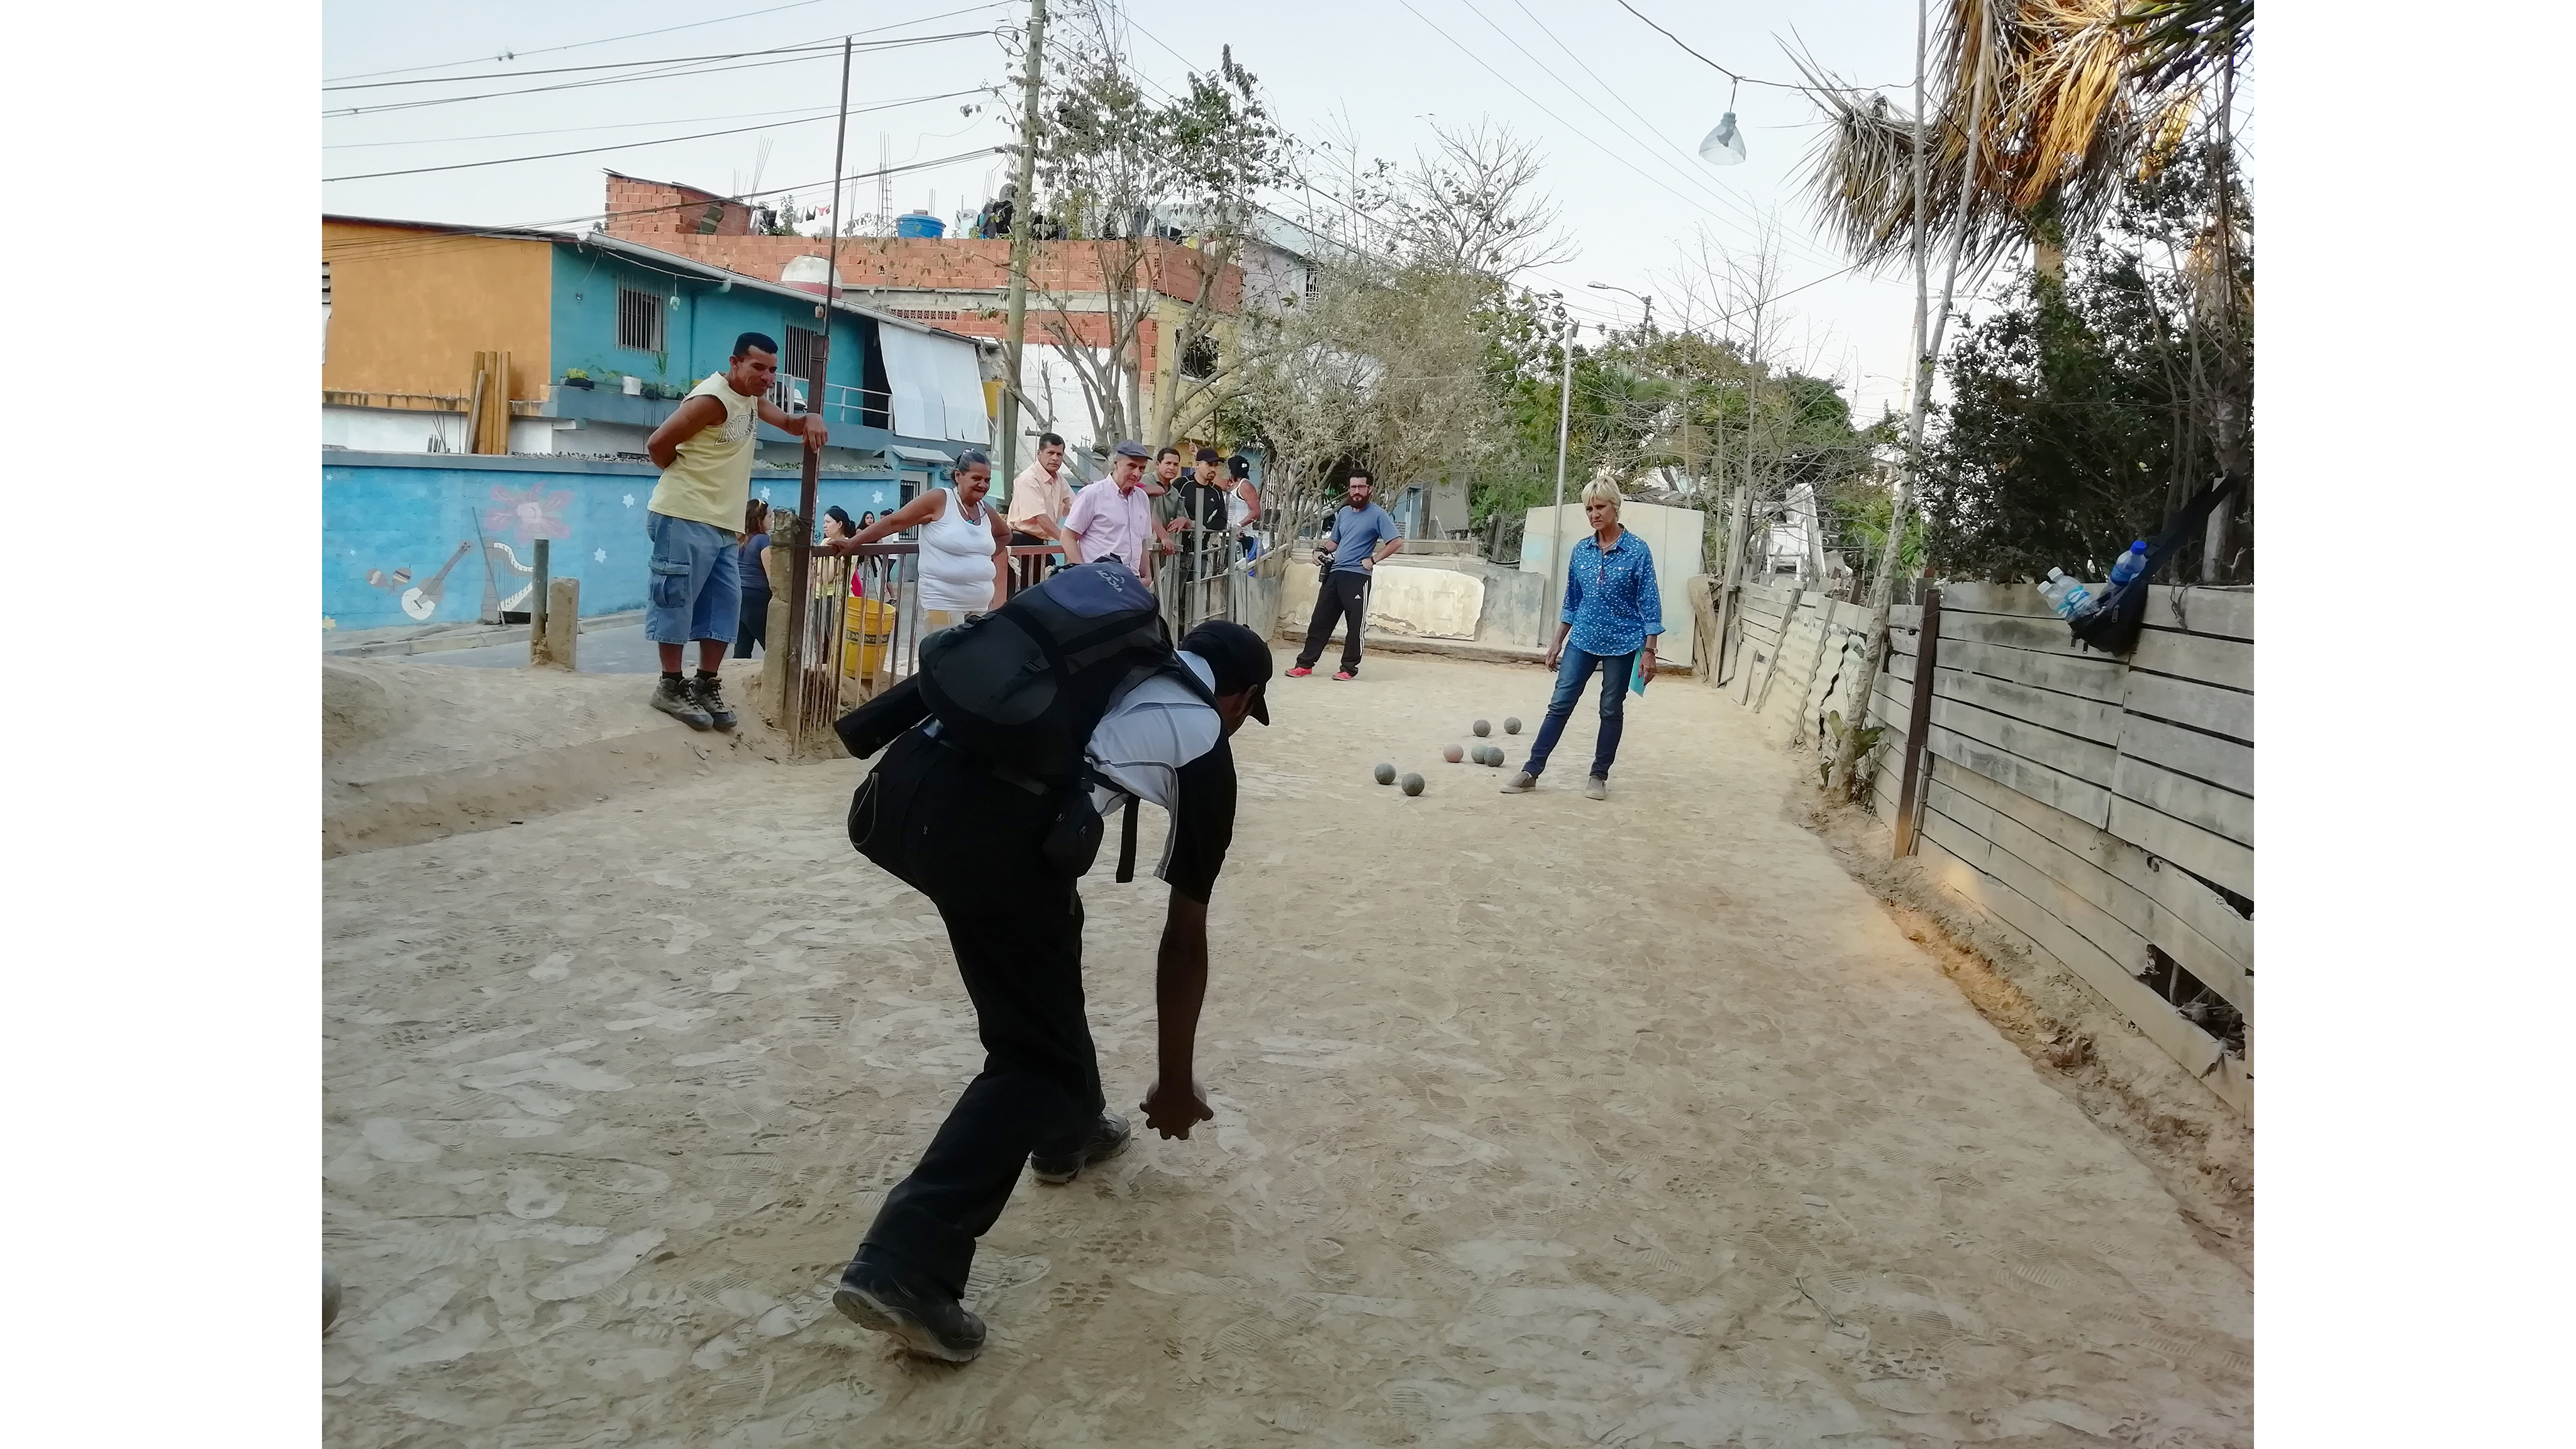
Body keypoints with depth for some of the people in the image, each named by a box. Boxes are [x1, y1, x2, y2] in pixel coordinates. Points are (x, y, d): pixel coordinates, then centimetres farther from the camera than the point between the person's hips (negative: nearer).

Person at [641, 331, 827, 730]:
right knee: (677, 601, -4)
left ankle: (706, 686, 15)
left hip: (723, 524, 10)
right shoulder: (712, 399, -17)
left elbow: (786, 422, 25)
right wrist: (687, 477, 0)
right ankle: (671, 686, 3)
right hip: (685, 519, -10)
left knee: (725, 605, 8)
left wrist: (811, 420, 0)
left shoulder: (752, 398, 13)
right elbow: (658, 444, -19)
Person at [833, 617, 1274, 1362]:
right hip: (988, 823, -7)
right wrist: (1176, 1082, 33)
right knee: (1036, 1057, 7)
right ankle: (905, 1266, -5)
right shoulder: (1204, 746, 19)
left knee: (1048, 930, 32)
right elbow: (1184, 942, 23)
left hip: (902, 780, 7)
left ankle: (1069, 1129, 47)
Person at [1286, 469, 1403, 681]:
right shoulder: (1344, 513, 17)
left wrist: (1373, 559, -13)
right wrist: (1322, 549, 7)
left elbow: (1397, 541, -12)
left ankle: (1349, 668, 6)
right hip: (1335, 574, 7)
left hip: (1358, 576, -6)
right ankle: (1305, 664, 10)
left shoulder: (1377, 515, -4)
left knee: (1355, 625, -1)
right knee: (1320, 620, 6)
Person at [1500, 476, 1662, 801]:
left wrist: (1649, 651, -11)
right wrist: (1557, 642, 12)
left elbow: (1649, 604, -7)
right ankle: (1531, 771, 0)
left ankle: (1599, 777, 19)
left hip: (1622, 644, -3)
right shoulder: (1581, 549, 3)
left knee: (1611, 710, 8)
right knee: (1559, 704, -2)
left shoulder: (1637, 551, -9)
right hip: (1583, 640, 3)